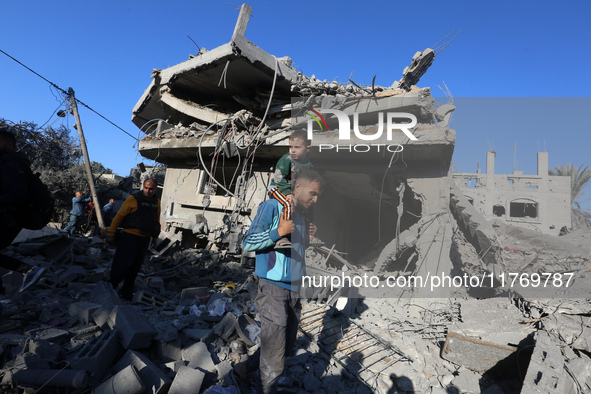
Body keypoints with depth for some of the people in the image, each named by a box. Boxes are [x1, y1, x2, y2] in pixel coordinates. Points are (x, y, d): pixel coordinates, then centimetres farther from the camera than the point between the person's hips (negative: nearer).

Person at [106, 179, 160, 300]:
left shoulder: (157, 202, 11)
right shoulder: (133, 199, -6)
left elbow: (157, 221, 21)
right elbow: (119, 216, -4)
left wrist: (155, 238, 21)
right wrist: (111, 233, -6)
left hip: (144, 240, 5)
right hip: (129, 236, -5)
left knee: (135, 267, 11)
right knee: (124, 263, -7)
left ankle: (126, 293, 25)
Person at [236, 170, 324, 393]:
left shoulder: (302, 216, 12)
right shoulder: (272, 207, -12)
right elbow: (248, 243, -13)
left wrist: (307, 237, 2)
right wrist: (278, 232, -24)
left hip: (294, 289, 8)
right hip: (273, 288, -8)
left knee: (286, 349, 20)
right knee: (274, 358, 2)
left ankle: (245, 369, 40)